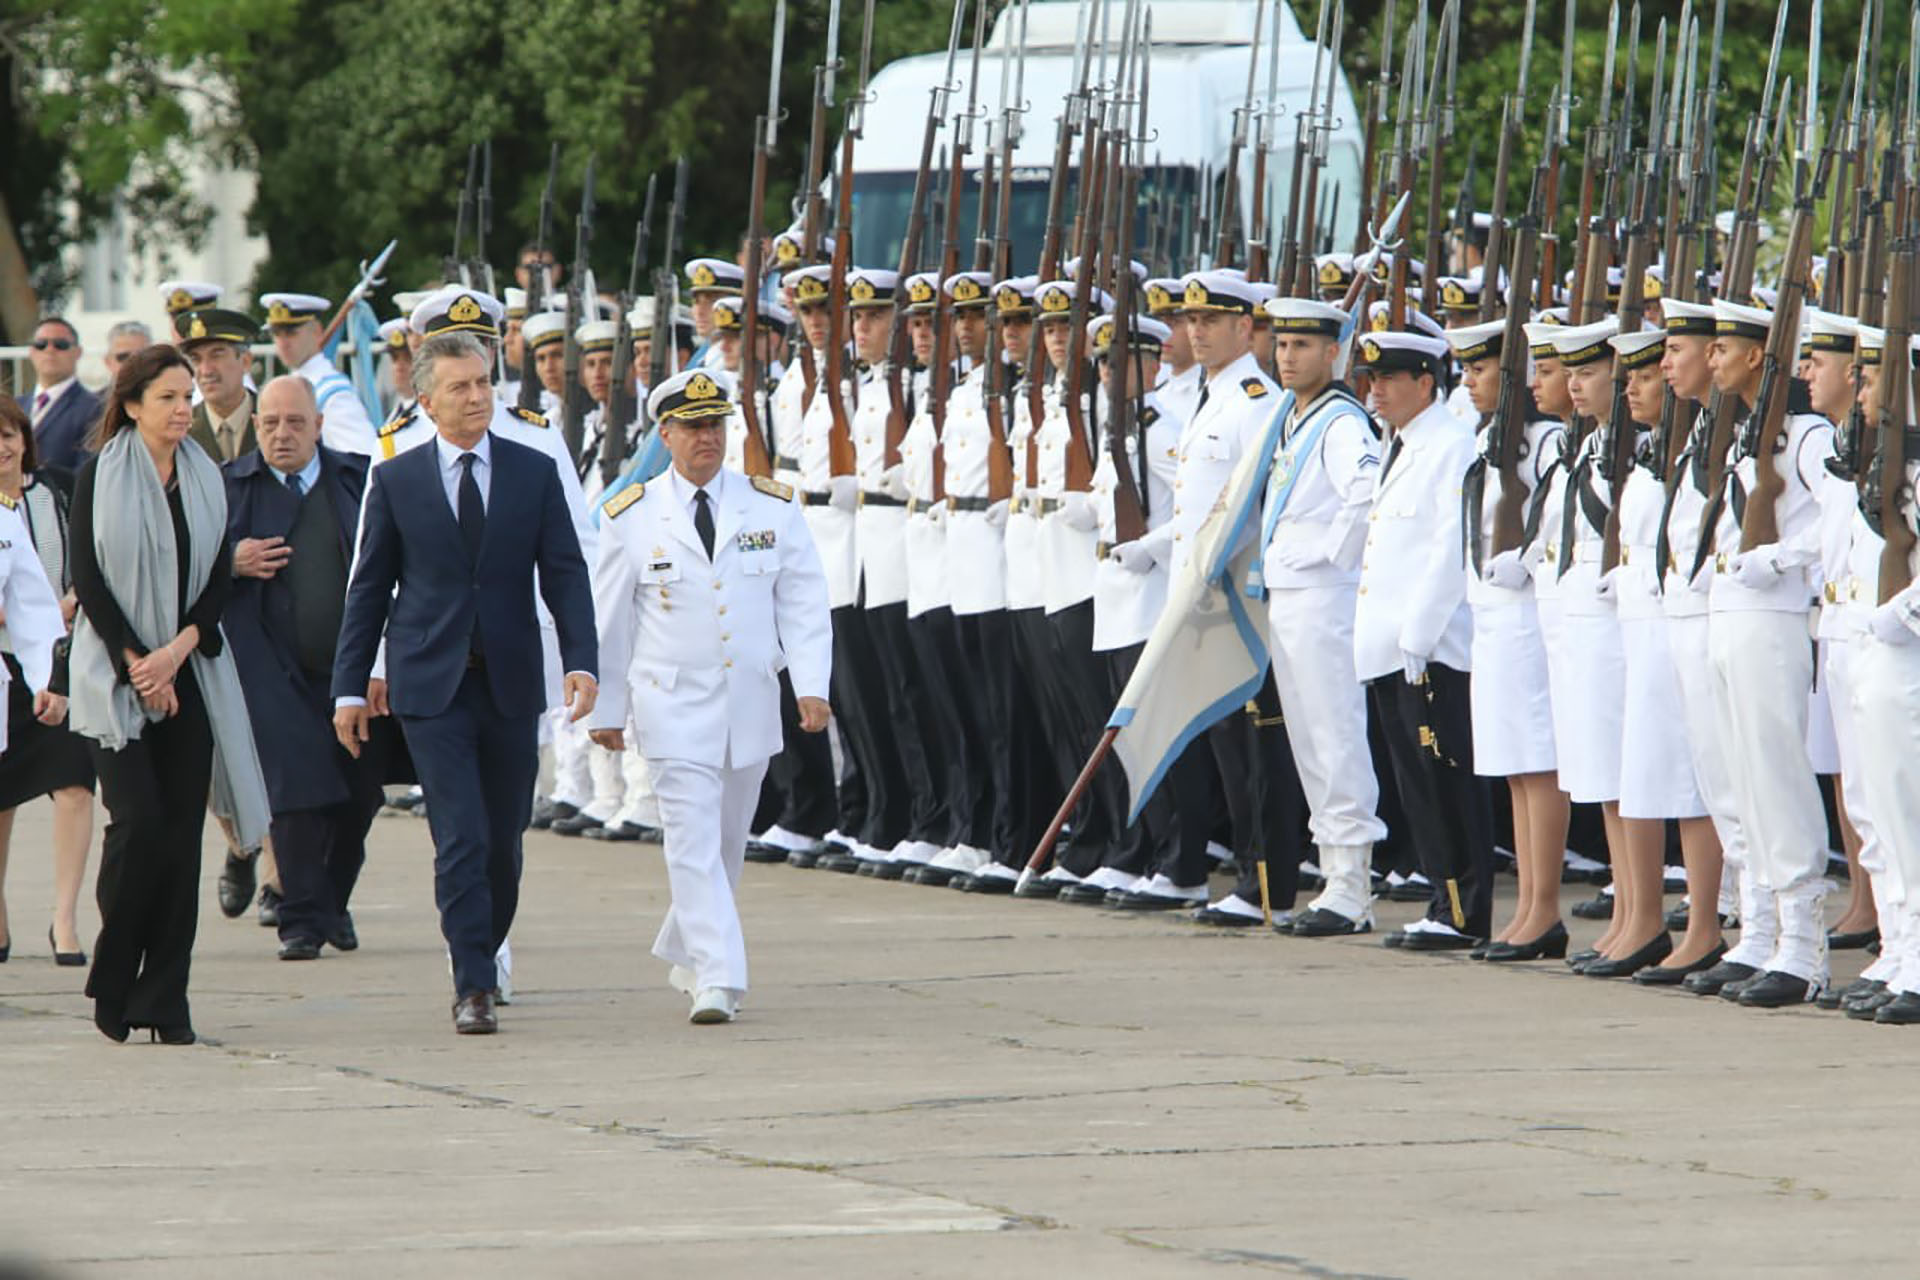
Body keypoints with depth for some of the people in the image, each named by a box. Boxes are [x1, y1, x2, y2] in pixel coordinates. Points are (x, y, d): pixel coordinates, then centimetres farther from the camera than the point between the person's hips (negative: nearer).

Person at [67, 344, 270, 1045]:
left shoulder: (205, 481, 10)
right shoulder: (100, 479, -1)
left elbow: (219, 578, 7)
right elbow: (87, 578, -4)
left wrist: (177, 651, -9)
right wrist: (134, 661, -11)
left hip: (189, 673, 4)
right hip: (115, 675, -4)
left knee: (181, 831, -2)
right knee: (139, 819, -15)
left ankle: (164, 1000, 2)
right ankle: (112, 982, 1)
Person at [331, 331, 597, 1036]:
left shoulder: (534, 473, 6)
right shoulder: (395, 481, 3)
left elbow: (565, 575, 3)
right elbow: (368, 588, 6)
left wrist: (580, 661, -11)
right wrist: (350, 687, 3)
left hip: (511, 684, 2)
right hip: (431, 686, -2)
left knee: (503, 839, 7)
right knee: (461, 837, -11)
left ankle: (482, 957, 28)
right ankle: (473, 988, -10)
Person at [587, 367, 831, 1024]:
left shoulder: (773, 508, 4)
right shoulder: (632, 518, 0)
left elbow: (803, 605, 3)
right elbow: (610, 620, 6)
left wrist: (811, 687, -7)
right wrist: (606, 709, 7)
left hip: (750, 701, 3)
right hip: (673, 705, -3)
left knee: (727, 842, 14)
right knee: (694, 842, -12)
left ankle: (684, 949, 34)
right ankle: (717, 981, -16)